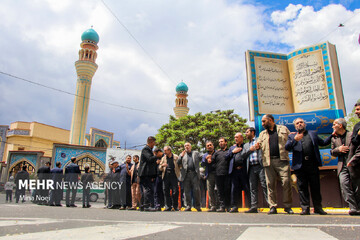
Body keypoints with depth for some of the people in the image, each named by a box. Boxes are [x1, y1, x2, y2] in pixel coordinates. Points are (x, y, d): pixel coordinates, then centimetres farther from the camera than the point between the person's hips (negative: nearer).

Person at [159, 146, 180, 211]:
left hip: (174, 176, -3)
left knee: (175, 191, -5)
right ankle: (168, 207, 10)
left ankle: (175, 206, 8)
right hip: (166, 176, 3)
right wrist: (162, 165, -10)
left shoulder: (176, 157, 6)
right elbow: (160, 168, 14)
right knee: (166, 191, 2)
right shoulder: (163, 158, 15)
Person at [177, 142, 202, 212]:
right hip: (186, 174, 1)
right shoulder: (182, 154, 18)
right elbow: (178, 163, 9)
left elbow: (201, 159, 5)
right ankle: (188, 206, 8)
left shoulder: (196, 153, 17)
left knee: (196, 190, -4)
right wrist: (181, 156, -5)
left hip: (194, 173, -1)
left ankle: (197, 206, 5)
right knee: (187, 191, 2)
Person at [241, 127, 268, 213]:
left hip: (260, 166, -5)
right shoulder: (246, 145, 24)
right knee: (252, 188, 3)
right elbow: (242, 155, 12)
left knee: (264, 186, -8)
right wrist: (250, 150, -1)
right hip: (251, 168, 5)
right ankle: (254, 207, 5)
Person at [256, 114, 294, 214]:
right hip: (269, 161, 3)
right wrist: (257, 146, -10)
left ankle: (287, 206, 6)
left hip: (282, 160, -3)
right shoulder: (262, 134, 21)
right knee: (270, 184, 1)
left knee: (286, 182, -7)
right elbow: (259, 143, 12)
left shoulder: (283, 129, 14)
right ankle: (273, 207, 8)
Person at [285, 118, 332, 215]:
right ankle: (305, 208, 7)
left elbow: (323, 143, 20)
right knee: (302, 187, 1)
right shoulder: (292, 136, 13)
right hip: (300, 166, -1)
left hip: (313, 165, 1)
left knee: (315, 187, 5)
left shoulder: (313, 134, 19)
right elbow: (287, 147, -2)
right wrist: (294, 140, -18)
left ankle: (318, 208, 15)